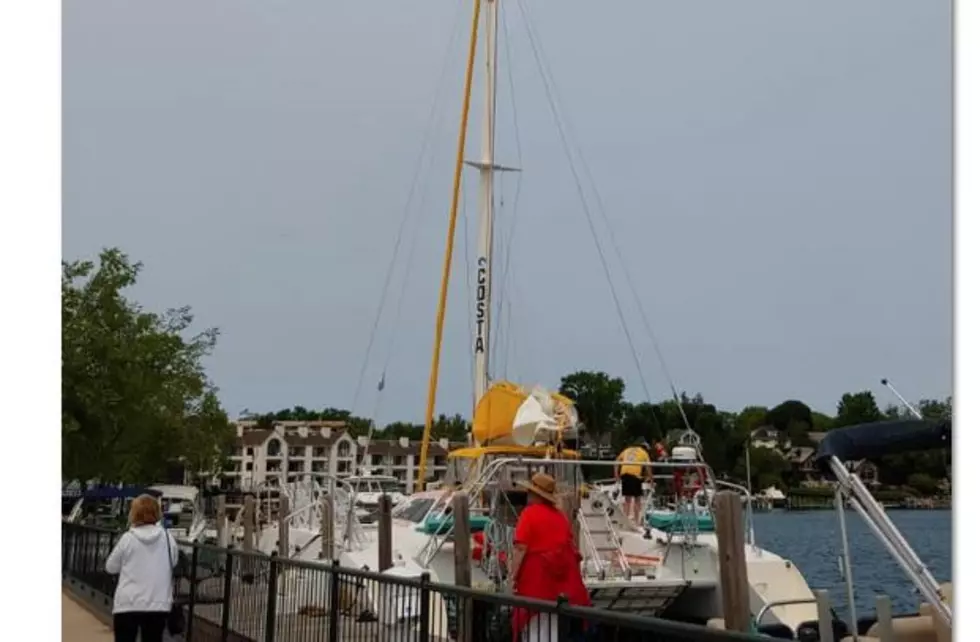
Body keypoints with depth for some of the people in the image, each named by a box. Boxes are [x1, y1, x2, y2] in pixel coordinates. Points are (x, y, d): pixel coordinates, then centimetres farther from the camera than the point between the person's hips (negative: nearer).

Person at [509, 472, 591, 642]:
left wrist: (513, 575, -11)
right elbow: (572, 546, 15)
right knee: (556, 626, 14)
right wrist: (571, 572, 24)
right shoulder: (560, 515, 10)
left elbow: (521, 548, -14)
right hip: (561, 574, 6)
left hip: (537, 575, -6)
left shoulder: (529, 513, -8)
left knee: (536, 627, 1)